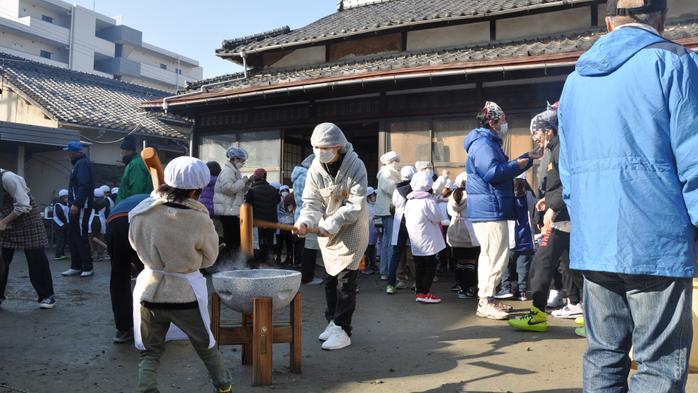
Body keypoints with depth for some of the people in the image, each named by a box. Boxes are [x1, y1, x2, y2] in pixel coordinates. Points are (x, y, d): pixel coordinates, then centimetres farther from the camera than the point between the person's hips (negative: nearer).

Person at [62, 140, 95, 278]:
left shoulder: (82, 164, -13)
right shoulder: (79, 163, 19)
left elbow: (84, 186, -24)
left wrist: (76, 204, -28)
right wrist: (73, 202, 16)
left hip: (81, 206, -11)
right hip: (77, 206, 11)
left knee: (81, 237, -6)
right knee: (74, 236, 14)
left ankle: (88, 268, -1)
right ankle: (76, 267, 20)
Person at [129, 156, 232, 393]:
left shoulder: (140, 212, -11)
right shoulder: (200, 220, -21)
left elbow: (135, 243, 7)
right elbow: (209, 258, -6)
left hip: (149, 290, 2)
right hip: (186, 293, -1)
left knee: (149, 352, 17)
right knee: (206, 346, 21)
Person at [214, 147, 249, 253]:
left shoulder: (234, 171, 20)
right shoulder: (227, 170, -11)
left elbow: (239, 191, 25)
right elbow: (228, 188, -24)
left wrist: (247, 184, 9)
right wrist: (242, 181, -15)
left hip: (232, 211, 10)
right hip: (228, 211, -10)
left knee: (236, 238, 11)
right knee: (231, 239, -10)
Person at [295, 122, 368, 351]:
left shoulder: (355, 166, -19)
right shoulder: (315, 169, -7)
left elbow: (356, 205, -22)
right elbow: (312, 202, -7)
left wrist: (332, 223, -28)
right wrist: (305, 221, -26)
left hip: (351, 229, -5)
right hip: (326, 230, 5)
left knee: (345, 281, -6)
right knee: (330, 279, 14)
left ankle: (342, 330, 2)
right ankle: (333, 321, 28)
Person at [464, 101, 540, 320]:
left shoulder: (490, 142, 22)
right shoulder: (483, 143, -13)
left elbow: (503, 169, 28)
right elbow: (493, 172, -25)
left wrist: (528, 157, 27)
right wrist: (518, 164, -12)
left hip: (489, 210, 12)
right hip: (490, 210, -12)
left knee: (490, 255, 16)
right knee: (496, 256, -10)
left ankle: (486, 300, 24)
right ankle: (485, 303, -4)